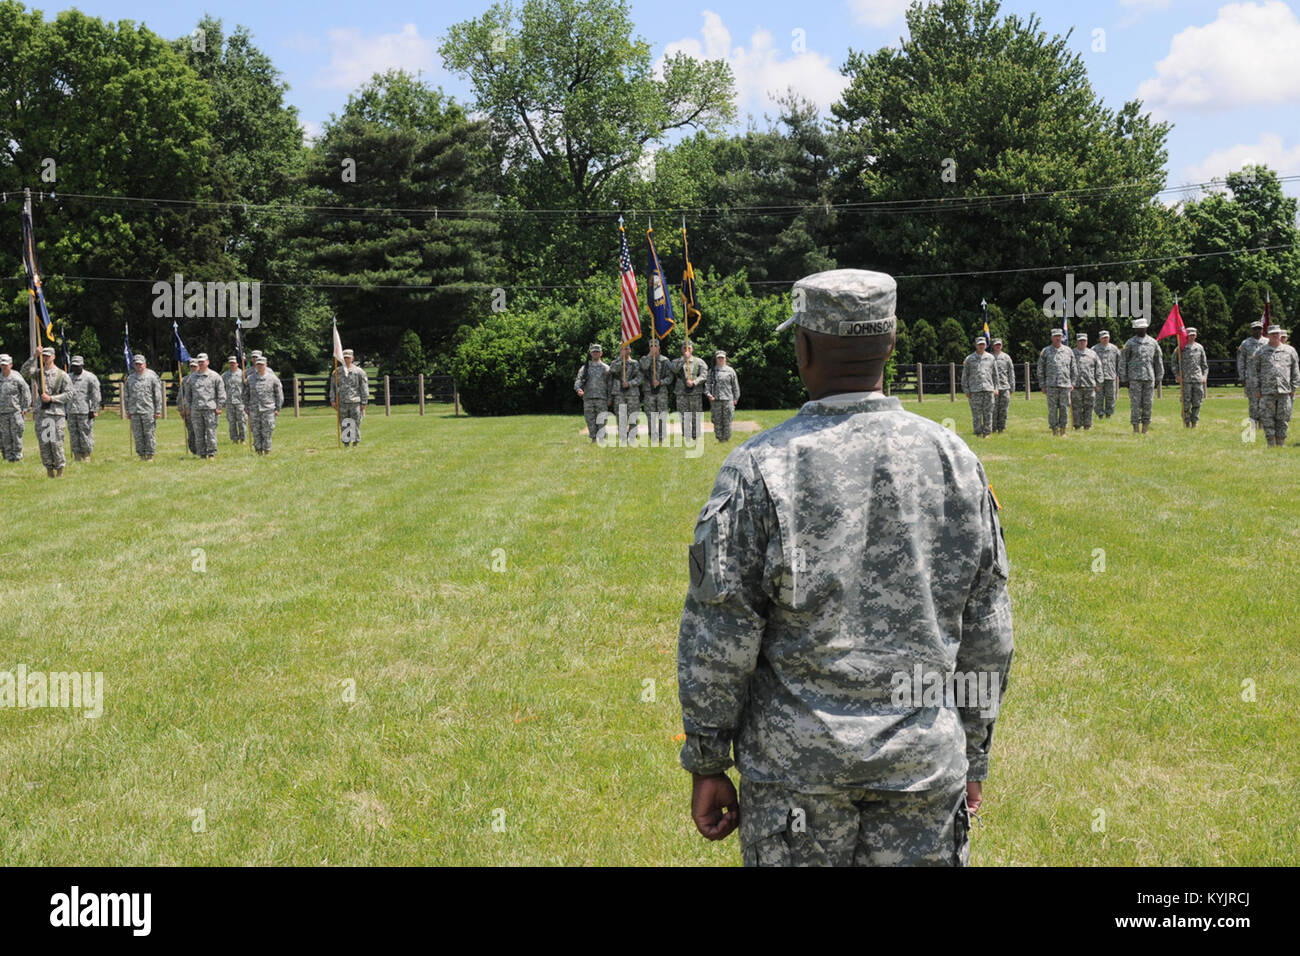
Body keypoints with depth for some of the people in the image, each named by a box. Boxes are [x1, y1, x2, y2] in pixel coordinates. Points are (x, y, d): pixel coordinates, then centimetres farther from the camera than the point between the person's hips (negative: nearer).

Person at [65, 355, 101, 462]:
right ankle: (77, 458, 10)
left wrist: (94, 410, -10)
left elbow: (96, 396, -5)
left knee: (86, 435, -4)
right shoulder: (68, 377, 16)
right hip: (71, 412, 5)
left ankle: (86, 456, 3)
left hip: (85, 412, -5)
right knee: (74, 436, 6)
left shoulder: (90, 377, -2)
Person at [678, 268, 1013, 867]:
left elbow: (718, 636, -9)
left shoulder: (761, 467, -11)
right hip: (925, 759, 3)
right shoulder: (955, 460, 0)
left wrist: (706, 764, 1)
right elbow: (986, 636, 6)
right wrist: (974, 758, 16)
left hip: (797, 760, -2)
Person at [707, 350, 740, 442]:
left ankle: (727, 438, 7)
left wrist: (736, 398, 10)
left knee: (727, 421, -1)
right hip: (715, 400, 1)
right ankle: (719, 438, 10)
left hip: (728, 399, -1)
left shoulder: (730, 371, 6)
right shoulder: (712, 371, 9)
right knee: (717, 421, 3)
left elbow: (735, 385, 11)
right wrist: (708, 393, -11)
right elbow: (708, 383, 6)